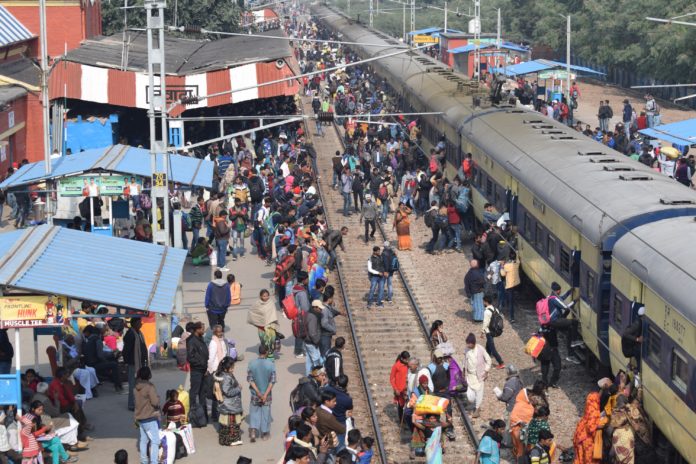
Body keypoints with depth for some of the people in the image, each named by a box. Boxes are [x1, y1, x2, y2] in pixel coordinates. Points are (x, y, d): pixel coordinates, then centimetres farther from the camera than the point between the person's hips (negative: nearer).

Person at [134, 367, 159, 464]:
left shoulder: (137, 387, 6)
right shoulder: (149, 387, -19)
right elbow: (155, 402, -21)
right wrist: (157, 398, 0)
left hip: (140, 417, 8)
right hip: (150, 418, -8)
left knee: (143, 440, 17)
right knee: (155, 441, -5)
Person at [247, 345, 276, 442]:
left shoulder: (251, 364, -9)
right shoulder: (271, 365, -12)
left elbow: (250, 379, -10)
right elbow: (272, 381, -13)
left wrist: (258, 392, -10)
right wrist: (265, 394, -12)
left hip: (255, 394, 1)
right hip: (267, 393, -1)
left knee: (254, 412, 12)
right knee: (265, 412, 13)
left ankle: (253, 431, -3)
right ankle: (265, 433, 21)